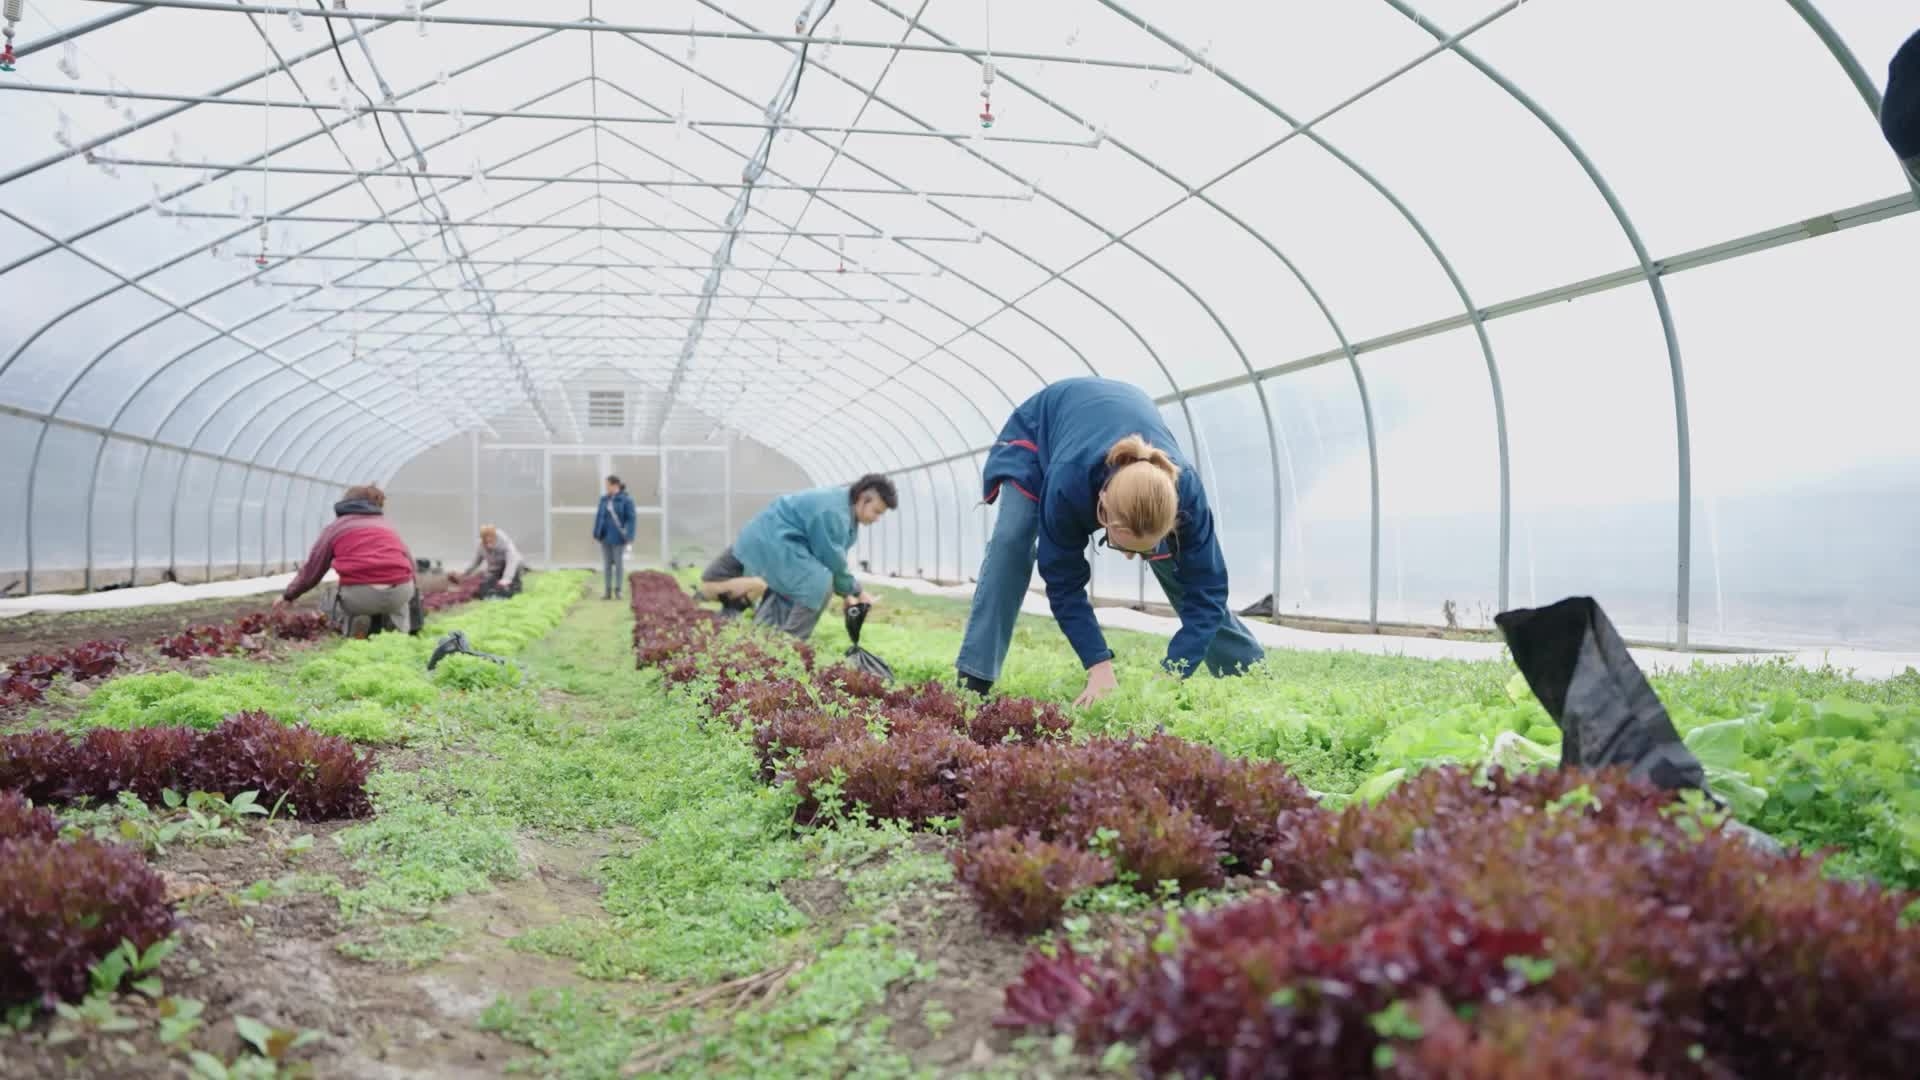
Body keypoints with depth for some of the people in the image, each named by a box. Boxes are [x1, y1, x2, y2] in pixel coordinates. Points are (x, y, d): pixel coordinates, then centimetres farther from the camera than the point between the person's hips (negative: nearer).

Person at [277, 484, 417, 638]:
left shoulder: (335, 527, 20)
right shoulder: (387, 526, 28)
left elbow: (311, 570, 23)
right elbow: (409, 562, 22)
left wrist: (288, 596, 37)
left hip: (359, 594, -2)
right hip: (400, 591, 2)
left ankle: (354, 622, 0)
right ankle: (397, 623, 7)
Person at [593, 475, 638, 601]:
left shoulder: (626, 500, -9)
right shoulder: (604, 499, 6)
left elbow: (631, 519, -11)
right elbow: (599, 516, 8)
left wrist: (629, 537, -17)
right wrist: (596, 534, 4)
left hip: (618, 537, -5)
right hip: (605, 536, 5)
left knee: (619, 563, 0)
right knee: (607, 564, 7)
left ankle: (618, 591, 8)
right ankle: (608, 592, 12)